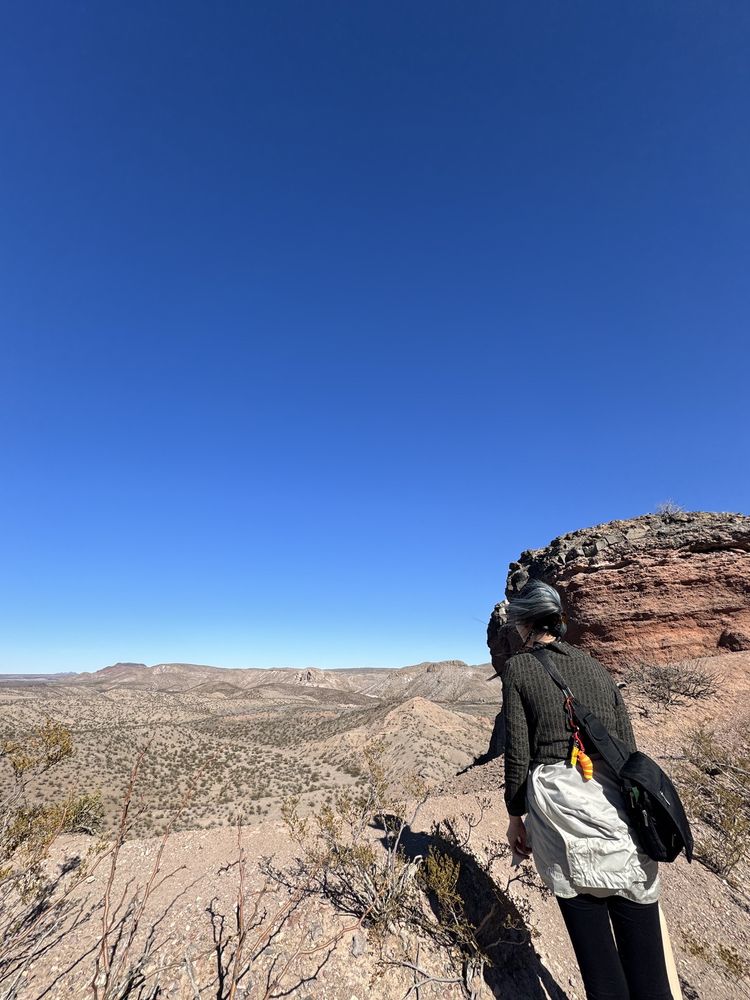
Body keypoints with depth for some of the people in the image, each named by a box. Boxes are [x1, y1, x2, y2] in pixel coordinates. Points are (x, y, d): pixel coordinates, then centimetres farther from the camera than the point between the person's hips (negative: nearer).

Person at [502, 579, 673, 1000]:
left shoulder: (518, 668, -3)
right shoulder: (597, 667, 9)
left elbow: (518, 751, -4)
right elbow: (628, 747, 11)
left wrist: (516, 815, 8)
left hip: (556, 800, -4)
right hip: (616, 801, 4)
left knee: (590, 926, 9)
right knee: (639, 924, 12)